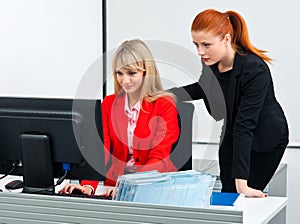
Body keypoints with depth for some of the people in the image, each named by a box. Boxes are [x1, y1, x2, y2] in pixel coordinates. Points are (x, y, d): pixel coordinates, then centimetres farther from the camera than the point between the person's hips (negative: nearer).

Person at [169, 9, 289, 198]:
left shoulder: (255, 70, -35)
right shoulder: (210, 62, -16)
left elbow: (244, 125, -39)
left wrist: (242, 183, -40)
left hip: (265, 139, -6)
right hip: (231, 136, 6)